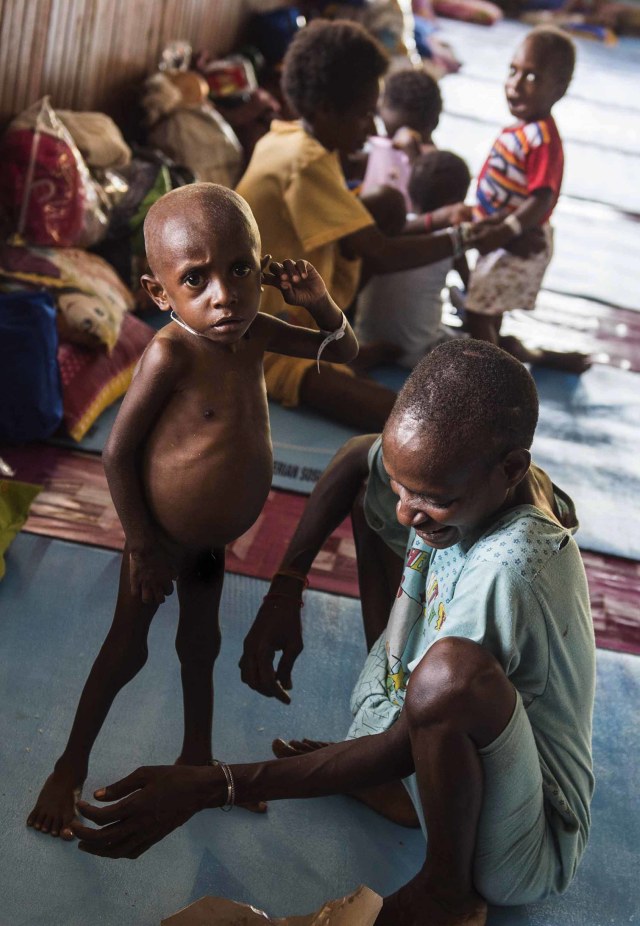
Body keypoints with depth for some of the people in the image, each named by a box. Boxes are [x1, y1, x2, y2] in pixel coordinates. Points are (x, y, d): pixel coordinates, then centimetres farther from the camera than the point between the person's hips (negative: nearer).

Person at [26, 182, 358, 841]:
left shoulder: (254, 332, -12)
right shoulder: (171, 352, -31)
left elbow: (343, 351, 5)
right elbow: (118, 451, -24)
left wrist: (319, 303, -17)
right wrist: (142, 546, -18)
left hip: (212, 538, 6)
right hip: (163, 536, -6)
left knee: (201, 642, 23)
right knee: (126, 651, 9)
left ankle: (197, 755, 44)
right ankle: (71, 767, 30)